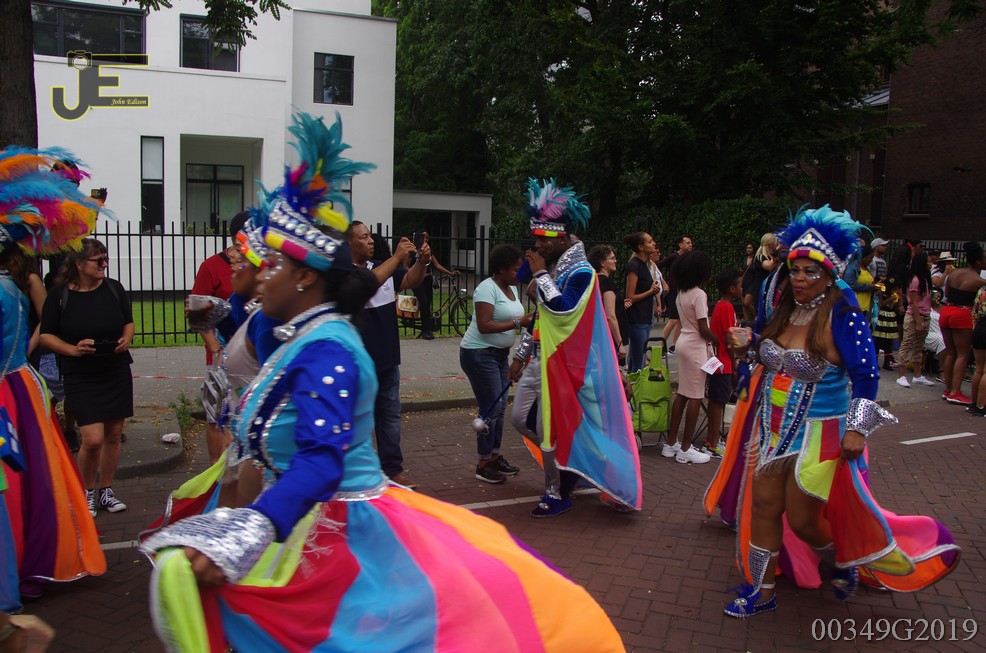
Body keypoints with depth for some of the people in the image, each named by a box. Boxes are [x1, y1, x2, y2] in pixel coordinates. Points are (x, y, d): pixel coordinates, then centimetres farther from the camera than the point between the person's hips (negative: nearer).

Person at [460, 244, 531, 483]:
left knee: (500, 407, 12)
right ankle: (483, 464, 5)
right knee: (491, 408, -6)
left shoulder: (512, 288, 11)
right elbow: (484, 326, -24)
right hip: (479, 354, -9)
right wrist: (518, 323, -23)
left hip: (500, 354, 9)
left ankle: (495, 456, 24)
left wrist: (529, 319, -3)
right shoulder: (487, 288, -17)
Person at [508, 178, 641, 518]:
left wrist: (540, 274, -19)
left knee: (549, 429, -4)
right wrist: (520, 355, 19)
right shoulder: (552, 267, 11)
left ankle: (556, 494, 14)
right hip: (540, 359, 9)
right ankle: (567, 464, 29)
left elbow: (560, 308, -30)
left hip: (563, 362, -9)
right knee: (520, 418, 12)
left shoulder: (581, 272, -14)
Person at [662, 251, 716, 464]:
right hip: (696, 346, -9)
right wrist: (718, 341, -2)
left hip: (684, 342, 9)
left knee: (682, 393, 14)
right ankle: (685, 449, 4)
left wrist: (710, 340, 11)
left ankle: (671, 443, 20)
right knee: (695, 397, -1)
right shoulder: (699, 294, -17)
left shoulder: (681, 293, 8)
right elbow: (703, 329, -18)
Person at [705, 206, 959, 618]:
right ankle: (762, 592, 23)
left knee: (803, 520, 4)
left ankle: (840, 564, 38)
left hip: (817, 434, -6)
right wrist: (749, 344, -2)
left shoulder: (843, 316, -17)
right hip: (772, 428, 6)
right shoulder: (783, 307, 2)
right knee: (763, 507, 8)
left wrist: (857, 429, -21)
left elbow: (865, 375, -17)